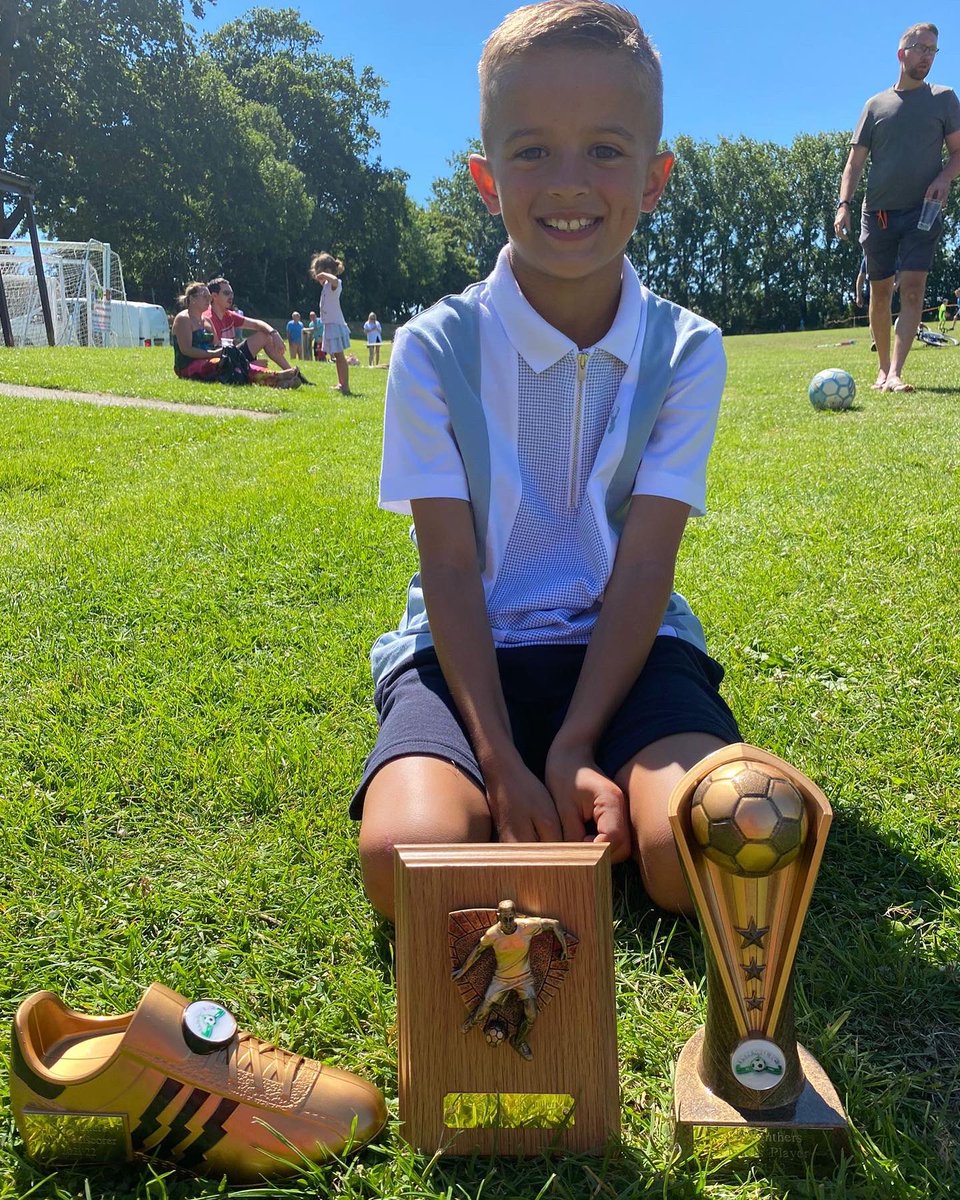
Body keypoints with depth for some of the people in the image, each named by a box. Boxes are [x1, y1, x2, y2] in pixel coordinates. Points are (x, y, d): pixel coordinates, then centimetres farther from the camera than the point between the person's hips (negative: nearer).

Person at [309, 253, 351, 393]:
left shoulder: (335, 284, -14)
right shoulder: (327, 285, 14)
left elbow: (334, 279, -40)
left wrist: (324, 275, -25)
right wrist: (320, 279, 21)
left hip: (335, 324, -10)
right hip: (330, 325, 10)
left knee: (340, 356, -10)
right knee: (337, 357, 15)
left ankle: (345, 386, -10)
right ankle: (341, 384, 23)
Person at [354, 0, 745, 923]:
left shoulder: (688, 352, -2)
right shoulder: (436, 348, -6)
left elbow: (643, 565, -8)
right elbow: (451, 569, -9)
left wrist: (574, 751, -19)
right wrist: (503, 762, -19)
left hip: (624, 643, 1)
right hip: (473, 648, 0)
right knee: (410, 864, -27)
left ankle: (591, 785, 6)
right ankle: (519, 800, 5)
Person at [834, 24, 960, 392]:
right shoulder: (876, 104, 11)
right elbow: (855, 160, 8)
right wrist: (844, 203, -6)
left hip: (922, 211, -1)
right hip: (877, 212, 1)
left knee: (913, 287, -15)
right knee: (880, 291, 4)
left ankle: (895, 372, -20)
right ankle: (883, 368, 17)